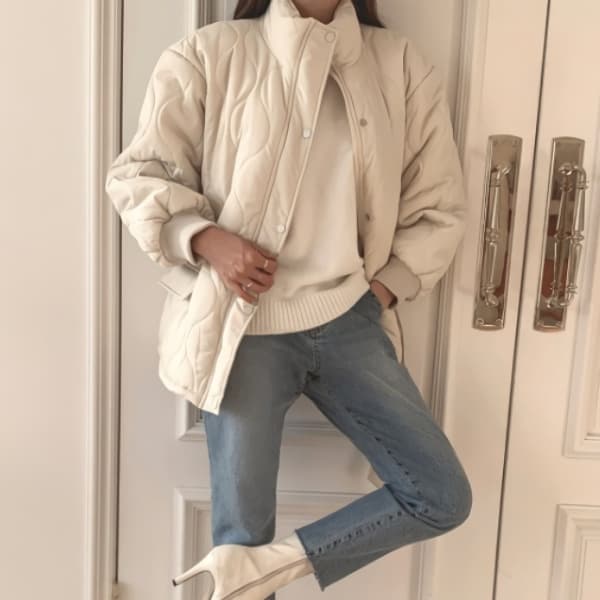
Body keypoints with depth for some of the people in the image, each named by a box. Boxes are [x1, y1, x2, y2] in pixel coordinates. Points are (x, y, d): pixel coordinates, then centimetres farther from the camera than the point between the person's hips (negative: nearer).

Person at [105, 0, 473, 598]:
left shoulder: (402, 67, 4)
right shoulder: (207, 56, -2)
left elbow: (436, 209, 9)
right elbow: (137, 177, -1)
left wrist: (380, 293, 0)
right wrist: (206, 239, -18)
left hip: (348, 321, 4)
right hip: (247, 328, -3)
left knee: (443, 498, 0)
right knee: (241, 533, 4)